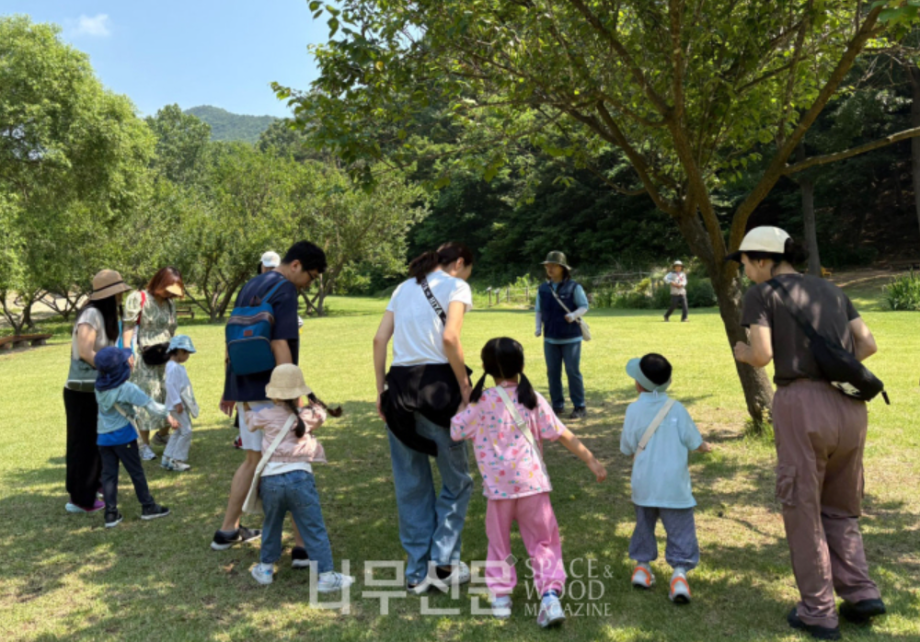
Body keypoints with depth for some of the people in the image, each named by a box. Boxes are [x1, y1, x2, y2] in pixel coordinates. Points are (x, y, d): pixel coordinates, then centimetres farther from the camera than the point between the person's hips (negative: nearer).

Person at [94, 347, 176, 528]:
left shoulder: (99, 386, -1)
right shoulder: (127, 388, -18)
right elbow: (148, 404, -18)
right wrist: (167, 415, -9)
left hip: (103, 437, 5)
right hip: (123, 435, -5)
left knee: (108, 474, 8)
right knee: (136, 471, 7)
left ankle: (111, 514, 10)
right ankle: (148, 507, 17)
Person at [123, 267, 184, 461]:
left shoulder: (170, 303, 13)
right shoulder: (138, 298, -5)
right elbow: (128, 327, -8)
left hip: (166, 357, 6)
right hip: (144, 357, -6)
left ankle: (162, 434, 26)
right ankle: (144, 444, 8)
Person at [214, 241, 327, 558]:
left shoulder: (249, 286, 15)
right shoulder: (285, 289, -12)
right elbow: (280, 345, -21)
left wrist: (229, 389, 25)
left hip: (244, 390, 9)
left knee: (253, 459, 21)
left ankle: (227, 530, 29)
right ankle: (302, 546, 1)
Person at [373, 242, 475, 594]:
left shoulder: (404, 288, 20)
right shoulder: (456, 286, 2)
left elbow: (379, 339, 10)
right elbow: (450, 338, -14)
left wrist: (381, 390, 12)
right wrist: (465, 385, -5)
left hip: (399, 384, 6)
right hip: (436, 383, -5)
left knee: (410, 484, 13)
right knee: (456, 480, 12)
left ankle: (417, 571, 21)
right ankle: (443, 562, 11)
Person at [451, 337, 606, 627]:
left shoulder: (482, 402, -5)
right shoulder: (533, 398, -2)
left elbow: (456, 432, 2)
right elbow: (562, 435, -2)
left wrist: (465, 403, 17)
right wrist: (591, 460, 4)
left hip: (498, 484, 0)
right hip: (533, 482, 1)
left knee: (499, 541, 18)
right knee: (543, 541, 11)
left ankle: (501, 596, 20)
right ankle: (551, 595, -1)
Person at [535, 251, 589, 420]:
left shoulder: (574, 287, -6)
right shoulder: (543, 289, 5)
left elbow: (584, 306, -4)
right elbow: (539, 310, 12)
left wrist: (574, 315, -24)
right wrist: (538, 327, -2)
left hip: (571, 338, -4)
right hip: (550, 338, 4)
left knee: (573, 371, -3)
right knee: (552, 372, 7)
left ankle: (580, 407, 6)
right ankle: (558, 405, 18)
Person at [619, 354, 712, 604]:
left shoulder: (634, 410, -6)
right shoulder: (676, 409, -5)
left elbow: (627, 448, -1)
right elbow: (694, 443, 0)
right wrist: (706, 447, 23)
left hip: (643, 483, 2)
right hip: (674, 483, -1)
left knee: (644, 524, 20)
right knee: (680, 529, 4)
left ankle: (642, 566, 26)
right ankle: (680, 572, -6)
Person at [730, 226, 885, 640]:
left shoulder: (762, 293, 2)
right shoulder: (829, 289, 20)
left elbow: (762, 355, -9)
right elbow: (868, 344, 14)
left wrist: (742, 353, 12)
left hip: (801, 403, -6)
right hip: (850, 403, 6)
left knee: (803, 509, 7)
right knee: (839, 509, 22)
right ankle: (861, 593, 13)